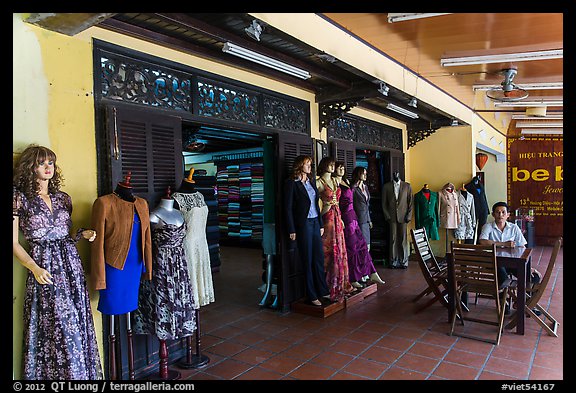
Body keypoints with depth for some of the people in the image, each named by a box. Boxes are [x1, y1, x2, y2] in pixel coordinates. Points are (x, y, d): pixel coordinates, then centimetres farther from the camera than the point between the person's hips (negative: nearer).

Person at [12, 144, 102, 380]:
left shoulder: (63, 198, 11)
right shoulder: (20, 198, -2)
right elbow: (14, 243, -4)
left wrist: (83, 234, -1)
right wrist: (35, 268, -16)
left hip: (71, 263, 4)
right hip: (44, 267, -4)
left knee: (76, 324, 8)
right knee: (55, 329, -1)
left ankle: (80, 373, 22)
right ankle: (55, 374, 17)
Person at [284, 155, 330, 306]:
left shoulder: (311, 181, 12)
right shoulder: (291, 183, -8)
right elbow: (288, 208, -9)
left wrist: (321, 224, 14)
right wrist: (292, 230, -12)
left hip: (315, 223, 6)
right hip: (303, 224, -6)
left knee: (319, 258, 9)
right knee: (308, 260, 3)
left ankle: (322, 291, 22)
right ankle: (312, 295, 15)